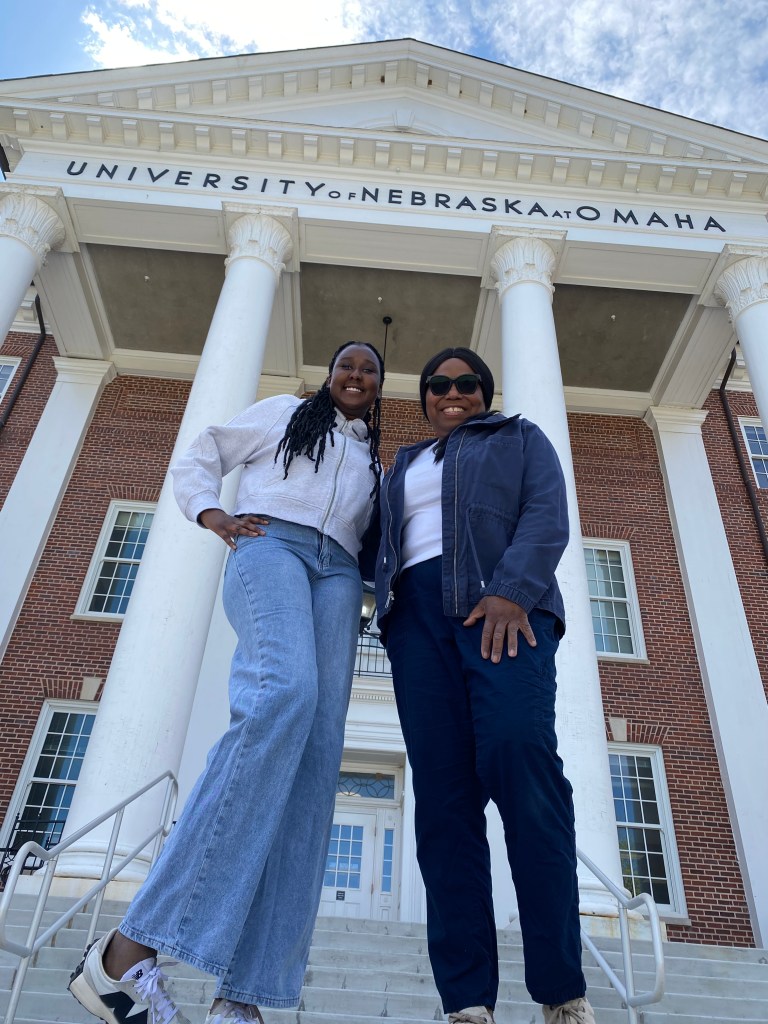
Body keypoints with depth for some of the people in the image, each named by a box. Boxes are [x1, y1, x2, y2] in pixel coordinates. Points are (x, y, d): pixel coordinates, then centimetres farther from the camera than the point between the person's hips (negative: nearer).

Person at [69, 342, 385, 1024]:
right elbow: (200, 459, 21)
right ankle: (128, 949, -37)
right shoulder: (285, 412, 24)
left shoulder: (375, 466, 34)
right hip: (270, 544, -4)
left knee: (317, 750, -18)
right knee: (284, 692, -36)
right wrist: (213, 515, 2)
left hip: (337, 573, 5)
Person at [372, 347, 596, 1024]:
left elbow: (548, 517, 4)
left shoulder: (518, 438, 21)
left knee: (518, 757, -24)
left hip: (503, 609, -3)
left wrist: (511, 592, -14)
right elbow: (383, 549, 25)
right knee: (443, 793, -8)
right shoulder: (402, 468, 33)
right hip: (416, 616, 4)